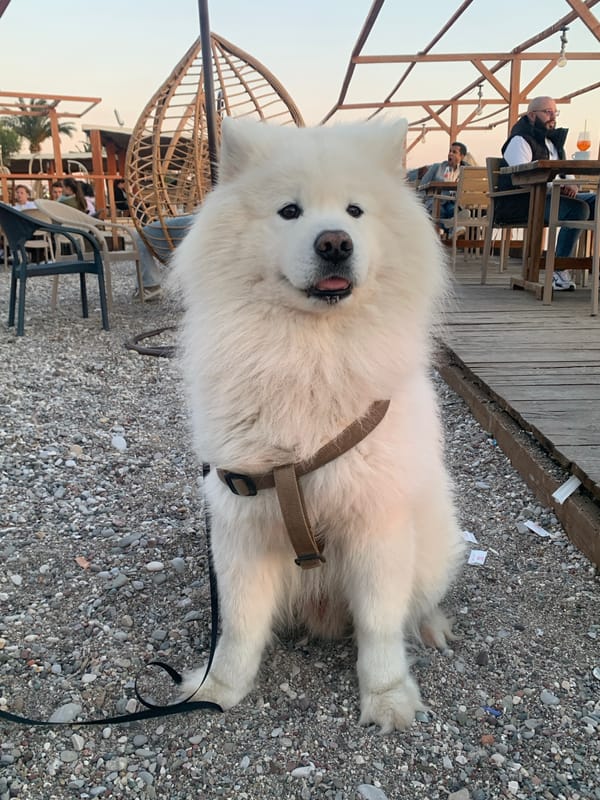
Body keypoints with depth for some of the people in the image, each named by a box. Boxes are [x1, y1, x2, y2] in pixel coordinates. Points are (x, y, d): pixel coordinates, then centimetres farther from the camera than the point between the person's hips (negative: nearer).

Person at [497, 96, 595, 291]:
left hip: (551, 196, 9)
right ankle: (558, 270, -29)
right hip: (521, 202, -9)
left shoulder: (552, 141, 26)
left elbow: (565, 172, 22)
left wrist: (571, 184, -3)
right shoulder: (520, 140, -3)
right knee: (578, 209, -30)